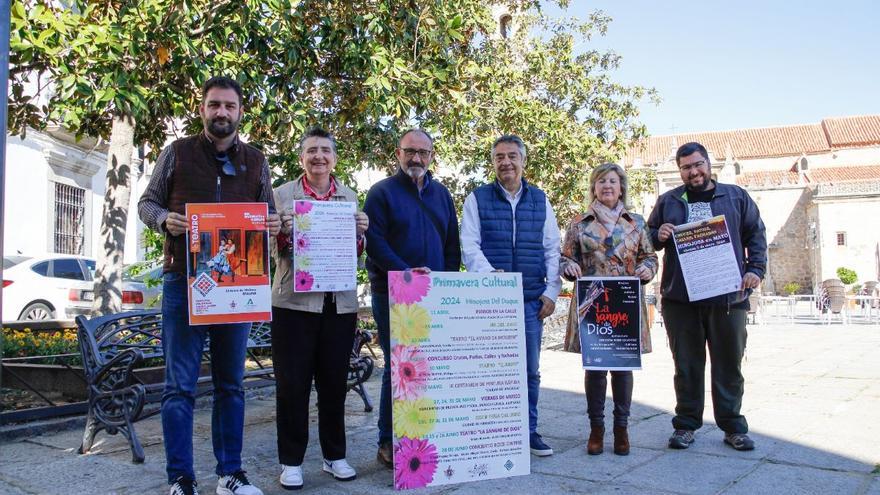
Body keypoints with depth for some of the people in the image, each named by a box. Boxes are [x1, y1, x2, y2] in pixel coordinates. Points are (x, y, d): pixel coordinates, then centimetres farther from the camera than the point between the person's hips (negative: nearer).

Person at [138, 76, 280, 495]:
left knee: (231, 384, 9)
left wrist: (273, 224, -8)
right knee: (179, 385, -2)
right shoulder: (177, 153, 6)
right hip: (184, 281, -2)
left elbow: (268, 213, 16)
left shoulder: (256, 162, 12)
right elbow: (147, 202, 10)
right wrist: (164, 219, -13)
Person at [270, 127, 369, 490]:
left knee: (335, 383, 9)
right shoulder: (282, 194, 5)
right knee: (292, 384, 2)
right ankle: (291, 461, 15)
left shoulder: (350, 197, 12)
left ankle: (335, 455, 23)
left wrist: (360, 234, -7)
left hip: (339, 303, 2)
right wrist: (283, 234, -17)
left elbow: (354, 254, 14)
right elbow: (275, 251, 4)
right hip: (294, 301, -2)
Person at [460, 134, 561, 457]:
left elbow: (552, 249, 11)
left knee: (530, 370, 9)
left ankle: (529, 432, 22)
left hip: (532, 300, 3)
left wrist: (551, 292, 3)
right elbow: (469, 245, -4)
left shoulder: (540, 200, 12)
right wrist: (488, 274, -21)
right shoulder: (478, 199, 4)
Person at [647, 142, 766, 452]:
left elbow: (756, 235, 12)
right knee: (687, 366, 6)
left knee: (729, 365, 6)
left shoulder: (736, 197, 11)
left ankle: (733, 427, 17)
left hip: (728, 297, 0)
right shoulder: (668, 201, 12)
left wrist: (756, 269, -1)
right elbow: (648, 238, 16)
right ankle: (686, 425, 16)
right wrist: (659, 236, -7)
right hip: (680, 298, 0)